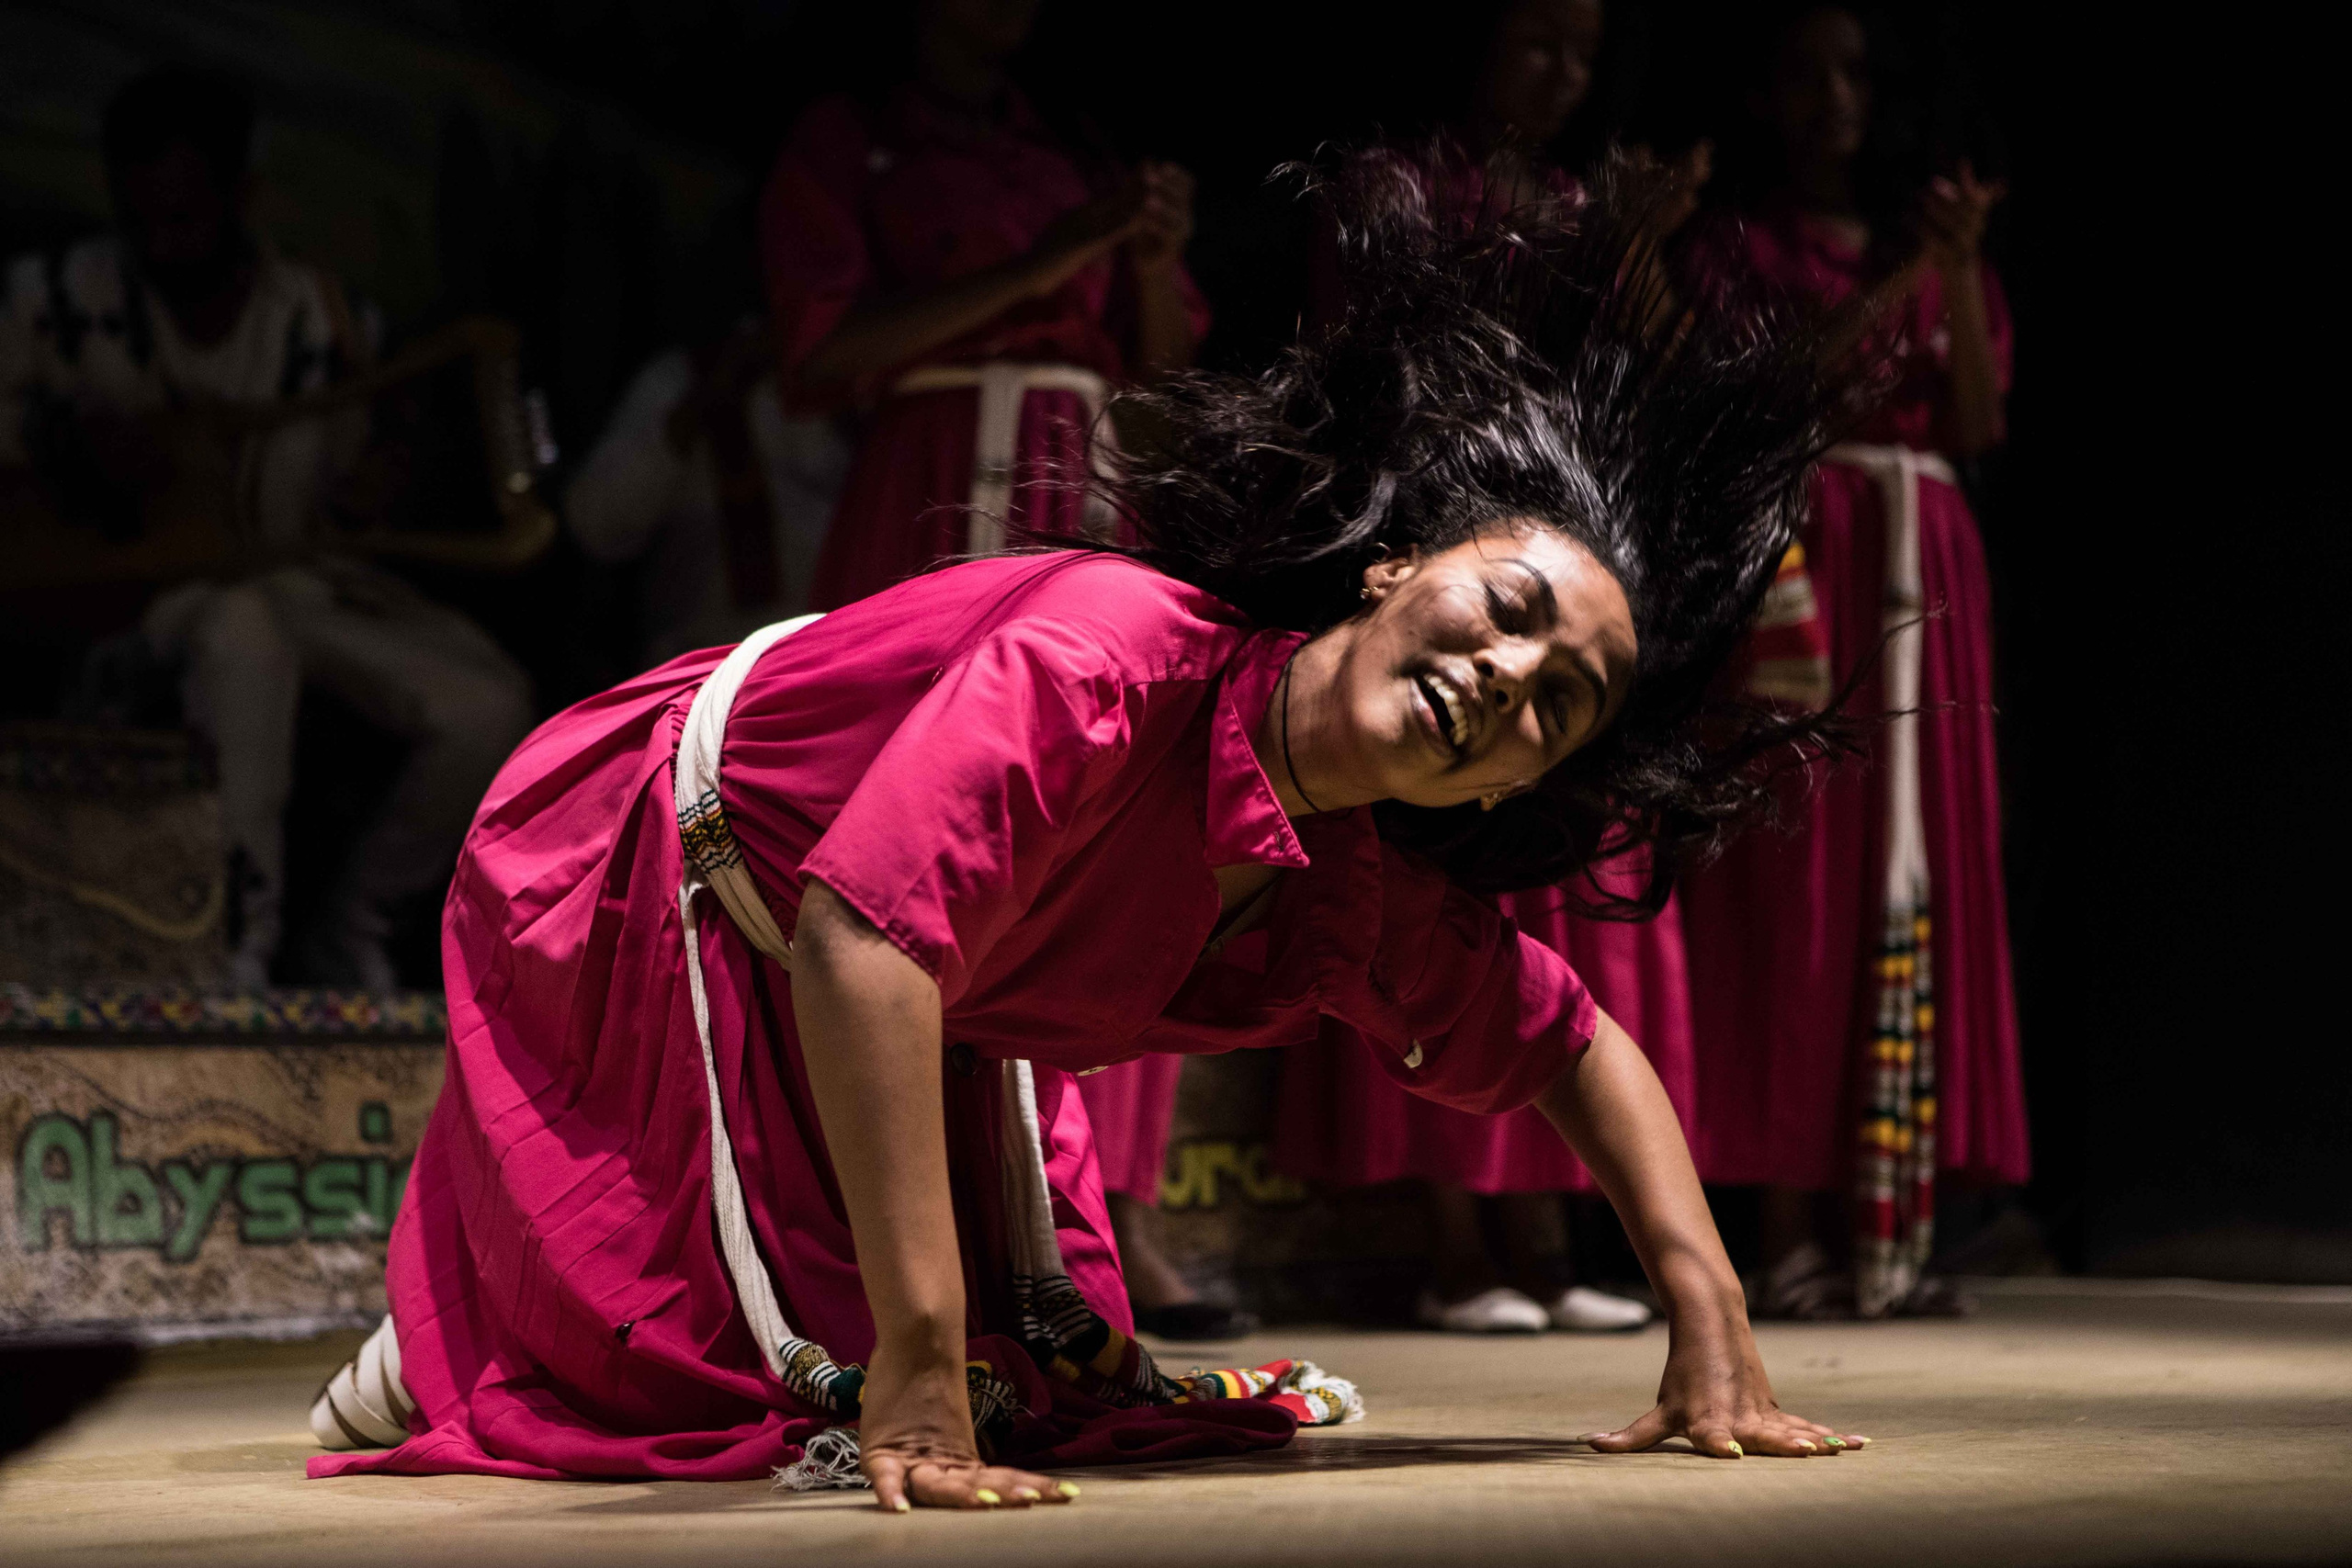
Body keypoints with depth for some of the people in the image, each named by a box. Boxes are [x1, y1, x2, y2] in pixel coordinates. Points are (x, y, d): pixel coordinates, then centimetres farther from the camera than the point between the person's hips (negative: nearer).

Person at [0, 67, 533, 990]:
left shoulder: (317, 322, -1)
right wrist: (82, 457, -17)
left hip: (290, 578, 3)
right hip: (132, 587, -3)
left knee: (486, 708, -19)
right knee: (243, 633, -40)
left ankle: (351, 934, 4)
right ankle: (238, 942, -32)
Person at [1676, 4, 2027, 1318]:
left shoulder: (1935, 248, 18)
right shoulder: (1742, 248, 8)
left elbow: (1981, 425, 7)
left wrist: (1959, 271, -4)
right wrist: (1891, 287, -12)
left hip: (1925, 579, 4)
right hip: (1798, 566, -4)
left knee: (1922, 885, -2)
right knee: (1798, 888, -10)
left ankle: (1900, 1227, -1)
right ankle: (1794, 1234, -10)